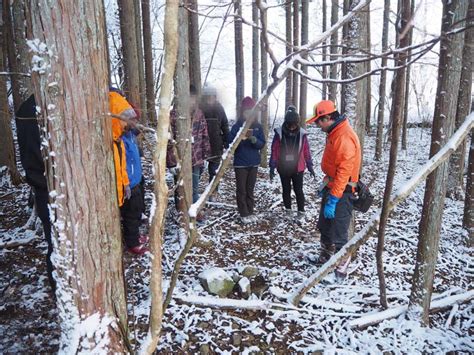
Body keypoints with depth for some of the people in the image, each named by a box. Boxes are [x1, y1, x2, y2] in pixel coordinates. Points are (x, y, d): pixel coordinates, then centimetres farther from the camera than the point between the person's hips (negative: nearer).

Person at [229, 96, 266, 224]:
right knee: (242, 190, 4)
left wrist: (253, 139, -21)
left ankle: (251, 212, 23)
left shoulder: (258, 127, 1)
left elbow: (262, 144, -2)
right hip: (240, 164, -3)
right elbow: (230, 143, -12)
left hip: (254, 163, 3)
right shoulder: (237, 126, -8)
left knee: (250, 189, 13)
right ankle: (244, 214, 13)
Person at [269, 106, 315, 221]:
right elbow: (274, 151, -4)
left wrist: (310, 166, 3)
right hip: (283, 168, 1)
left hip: (298, 168, -1)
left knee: (298, 190, 4)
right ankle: (288, 209, 30)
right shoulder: (279, 133, -9)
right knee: (286, 190, 14)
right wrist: (272, 167, -5)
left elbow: (306, 151, 1)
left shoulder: (302, 134, -7)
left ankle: (301, 211, 18)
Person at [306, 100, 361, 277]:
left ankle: (341, 267, 10)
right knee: (324, 226, 21)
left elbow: (344, 172, -27)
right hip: (331, 186, 10)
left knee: (338, 233, -4)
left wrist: (333, 200, -27)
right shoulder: (334, 133, 9)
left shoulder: (345, 137, -23)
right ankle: (325, 257, 38)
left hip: (342, 191, -10)